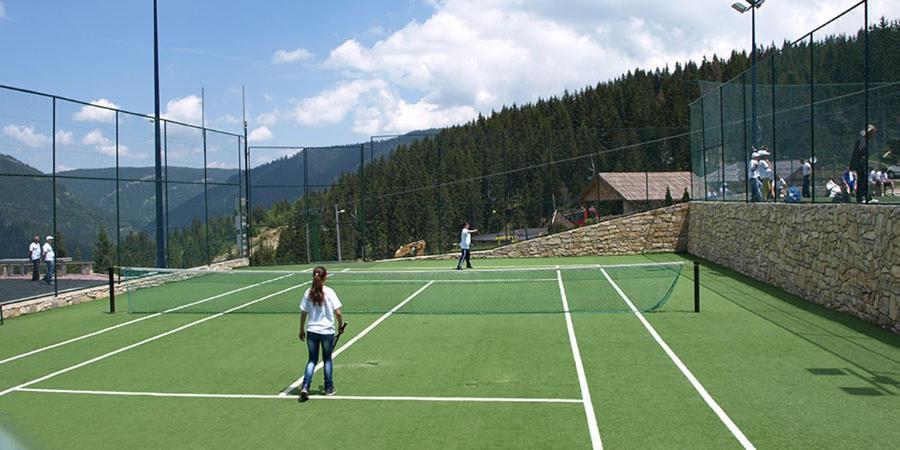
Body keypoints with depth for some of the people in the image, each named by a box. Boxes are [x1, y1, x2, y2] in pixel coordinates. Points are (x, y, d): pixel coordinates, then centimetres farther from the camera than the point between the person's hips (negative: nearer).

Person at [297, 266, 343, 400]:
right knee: (327, 359, 15)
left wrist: (301, 330, 14)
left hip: (312, 331, 2)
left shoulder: (308, 293, -3)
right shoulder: (329, 292, -10)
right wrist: (341, 325, 7)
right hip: (327, 330, -2)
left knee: (312, 360, 13)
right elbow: (337, 312, -11)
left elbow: (303, 313, 2)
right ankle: (329, 388, 22)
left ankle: (305, 387, -2)